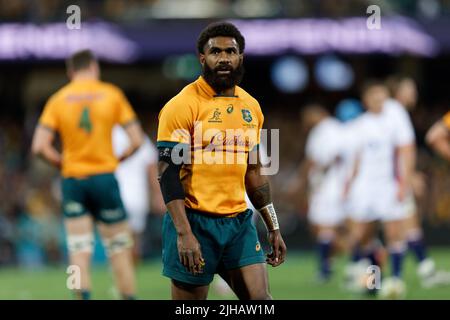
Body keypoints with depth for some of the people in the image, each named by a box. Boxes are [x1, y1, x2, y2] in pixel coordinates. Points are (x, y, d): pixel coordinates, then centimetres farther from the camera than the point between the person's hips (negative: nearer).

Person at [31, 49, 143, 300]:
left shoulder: (58, 100, 3)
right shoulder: (112, 94, 0)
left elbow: (40, 146, -6)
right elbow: (137, 140, -3)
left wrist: (63, 163, 8)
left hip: (72, 180, 2)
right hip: (104, 176, -1)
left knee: (79, 251, 0)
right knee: (120, 248, 7)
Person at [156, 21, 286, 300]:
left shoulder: (251, 107, 11)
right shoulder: (183, 106, -9)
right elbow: (168, 174, -13)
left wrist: (274, 227, 16)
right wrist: (184, 234, -21)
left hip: (239, 222, 6)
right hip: (195, 222, -6)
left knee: (261, 299, -3)